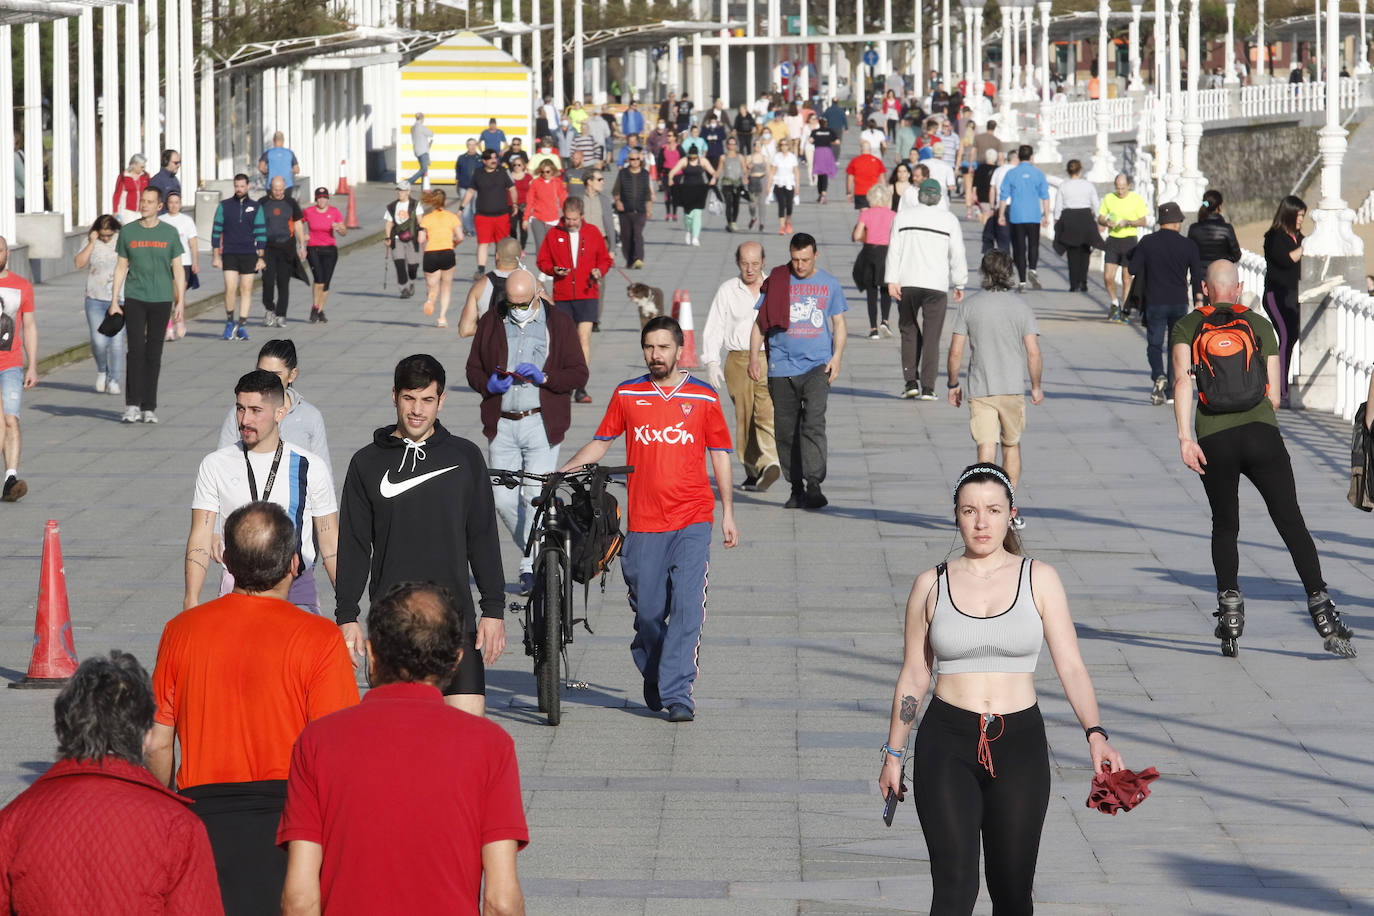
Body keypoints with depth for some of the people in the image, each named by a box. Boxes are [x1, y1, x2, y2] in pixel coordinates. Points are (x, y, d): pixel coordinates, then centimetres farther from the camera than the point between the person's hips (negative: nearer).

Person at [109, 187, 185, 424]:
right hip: (134, 298, 0)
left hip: (161, 299, 0)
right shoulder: (128, 232, 5)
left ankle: (148, 408, 9)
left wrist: (181, 302, 2)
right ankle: (132, 405, -9)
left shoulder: (170, 233, 4)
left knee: (154, 353, 3)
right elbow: (121, 268, 9)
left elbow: (178, 270, 9)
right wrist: (114, 301, 4)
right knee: (136, 349, -10)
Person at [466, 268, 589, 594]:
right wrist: (489, 384, -7)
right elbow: (473, 369, 15)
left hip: (541, 424, -3)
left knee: (536, 496, -12)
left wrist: (543, 377, -15)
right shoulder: (490, 323, 10)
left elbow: (579, 374, 1)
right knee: (503, 500, 0)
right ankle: (535, 552, 20)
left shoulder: (559, 324, 3)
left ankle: (531, 566, -5)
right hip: (501, 425, 3)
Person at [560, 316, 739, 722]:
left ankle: (677, 692, -11)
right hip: (644, 522, 1)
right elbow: (600, 443, 14)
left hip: (692, 521, -1)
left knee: (687, 605, -12)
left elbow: (720, 456, 10)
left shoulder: (704, 398, 4)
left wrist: (728, 513, 7)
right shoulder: (627, 395, 7)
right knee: (647, 610, 5)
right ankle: (652, 676, 29)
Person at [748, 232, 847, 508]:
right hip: (781, 368, 1)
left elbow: (839, 324, 14)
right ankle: (796, 488, 13)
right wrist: (754, 357, -1)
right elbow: (760, 322, 9)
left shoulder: (829, 284, 9)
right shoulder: (776, 283, 6)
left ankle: (814, 485, -21)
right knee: (786, 431, 4)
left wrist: (837, 357, -1)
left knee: (814, 423, -17)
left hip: (817, 365, -1)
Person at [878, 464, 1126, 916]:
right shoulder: (931, 585, 4)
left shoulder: (1039, 580, 2)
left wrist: (1095, 734, -16)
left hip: (1020, 743, 1)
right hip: (947, 742, -1)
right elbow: (913, 676, 11)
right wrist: (893, 754, 12)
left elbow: (1071, 666, -2)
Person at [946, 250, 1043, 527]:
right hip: (1013, 388, 1)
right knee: (1011, 446, 16)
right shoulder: (1021, 307, -2)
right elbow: (1033, 352, -5)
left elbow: (956, 351, -3)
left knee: (986, 449, -5)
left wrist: (953, 384, 10)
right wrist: (1036, 386, 8)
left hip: (980, 390, -1)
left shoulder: (969, 306, -3)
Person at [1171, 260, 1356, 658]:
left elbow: (1183, 380, -7)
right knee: (1292, 524, 0)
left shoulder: (1186, 327, 10)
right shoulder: (1261, 325, 13)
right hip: (1261, 432, 0)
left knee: (1225, 527, 17)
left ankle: (1229, 605, 4)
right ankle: (1322, 610, -9)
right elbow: (1274, 396, 11)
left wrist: (1185, 437, -12)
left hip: (1213, 440, 0)